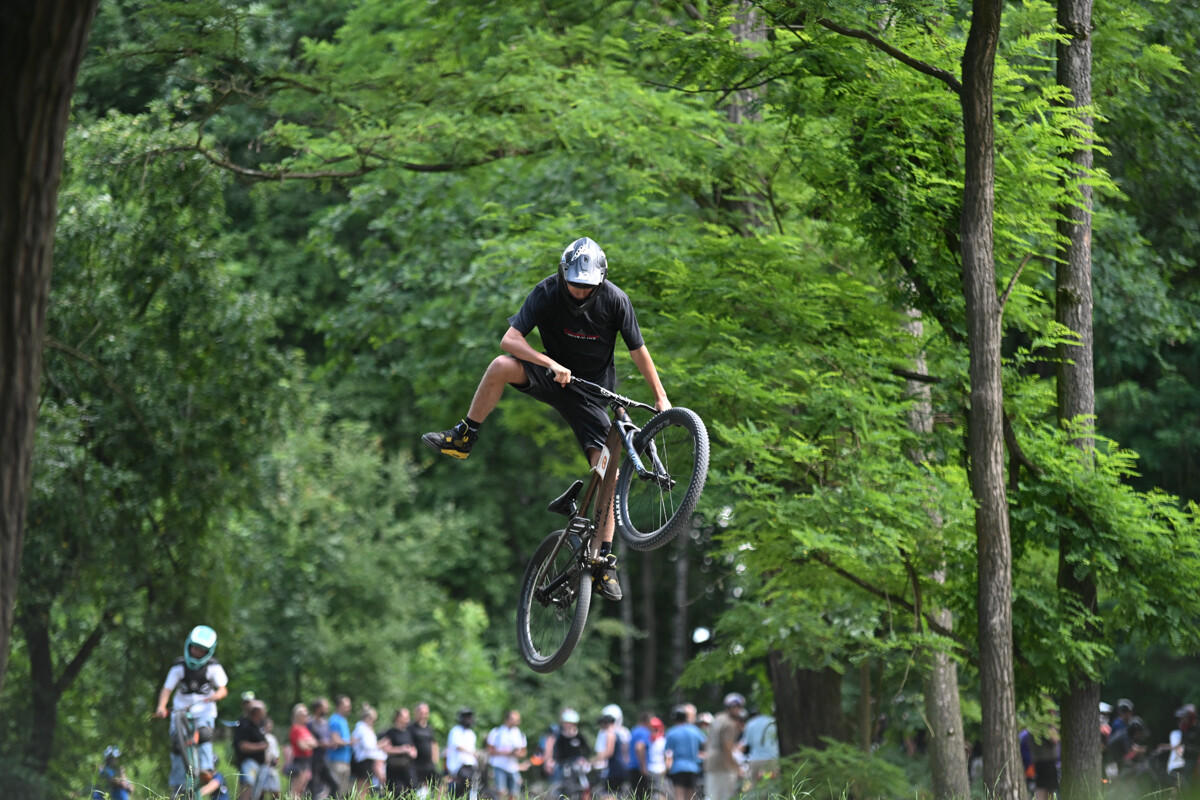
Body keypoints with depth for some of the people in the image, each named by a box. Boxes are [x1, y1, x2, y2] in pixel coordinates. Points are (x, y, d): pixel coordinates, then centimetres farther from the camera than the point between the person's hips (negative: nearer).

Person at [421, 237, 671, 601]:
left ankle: (605, 561, -6)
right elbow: (509, 340, -26)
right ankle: (463, 438, -13)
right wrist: (552, 364, -39)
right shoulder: (547, 293, -17)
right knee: (501, 366, -30)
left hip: (591, 392, 0)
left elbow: (638, 351, -6)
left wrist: (661, 398, -6)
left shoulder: (615, 300, -16)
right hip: (554, 377, 0)